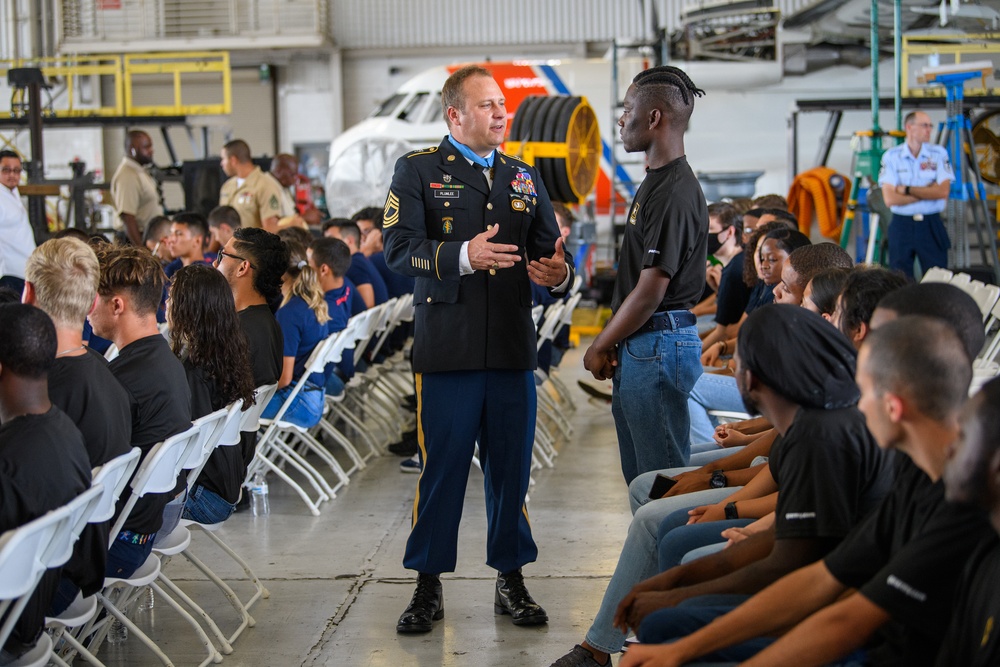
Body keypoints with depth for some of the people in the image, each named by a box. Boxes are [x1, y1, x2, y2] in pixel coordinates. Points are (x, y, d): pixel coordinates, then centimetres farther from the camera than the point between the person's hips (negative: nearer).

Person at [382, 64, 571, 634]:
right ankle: (429, 586, 13)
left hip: (513, 349, 4)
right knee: (442, 469, 1)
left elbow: (550, 249, 14)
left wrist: (560, 271, -10)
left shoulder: (524, 177, 17)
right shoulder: (418, 171, 2)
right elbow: (399, 247, -11)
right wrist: (463, 256, -25)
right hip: (447, 347, -4)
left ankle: (511, 580, 21)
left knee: (511, 468, 9)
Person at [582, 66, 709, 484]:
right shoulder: (654, 182, 16)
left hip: (659, 347, -11)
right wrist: (610, 344, 12)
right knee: (639, 479, 17)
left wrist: (600, 347, -9)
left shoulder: (675, 193, -18)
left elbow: (650, 291, -20)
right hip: (638, 348, 11)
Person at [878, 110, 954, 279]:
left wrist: (907, 190, -9)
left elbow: (943, 192, -9)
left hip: (931, 226, 0)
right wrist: (928, 192, -9)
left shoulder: (938, 153, 3)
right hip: (901, 225, 0)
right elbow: (890, 199, -10)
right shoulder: (891, 156, 0)